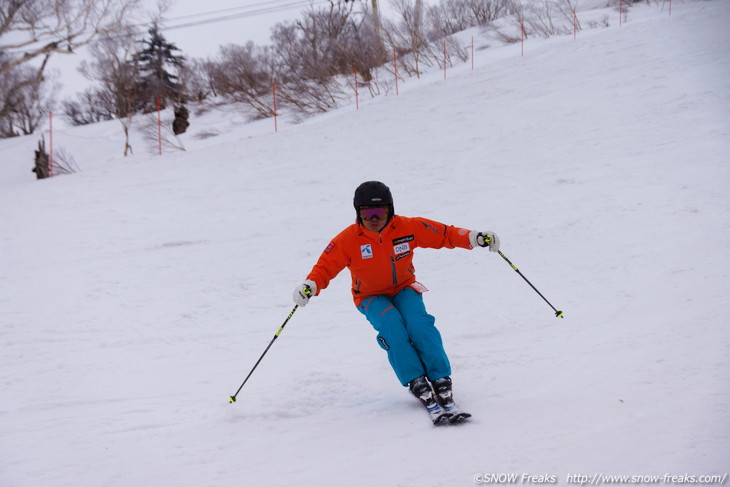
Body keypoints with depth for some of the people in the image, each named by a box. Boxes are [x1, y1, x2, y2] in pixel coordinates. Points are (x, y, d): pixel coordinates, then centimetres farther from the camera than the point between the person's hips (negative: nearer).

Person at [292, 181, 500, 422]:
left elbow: (444, 234, -9)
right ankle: (417, 383, -28)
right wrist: (310, 286, -31)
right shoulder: (348, 240, -16)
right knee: (391, 324, -31)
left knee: (419, 323, -29)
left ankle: (441, 380, -23)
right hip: (371, 298, -1)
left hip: (404, 289, 1)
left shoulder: (408, 227, -14)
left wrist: (475, 238, -22)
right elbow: (326, 266, -12)